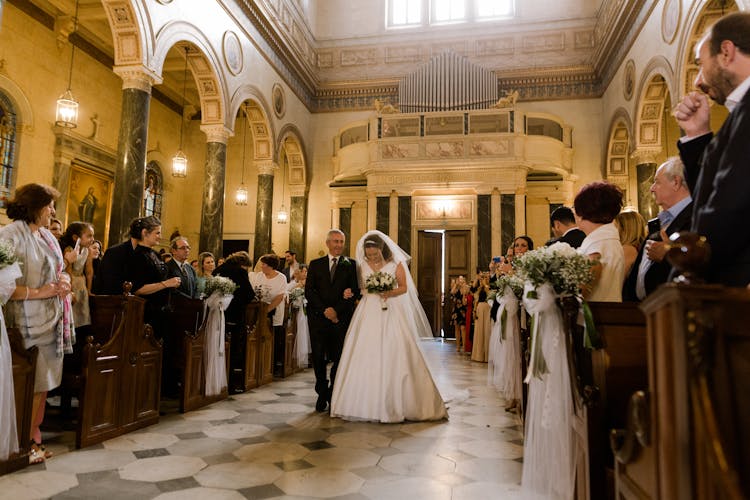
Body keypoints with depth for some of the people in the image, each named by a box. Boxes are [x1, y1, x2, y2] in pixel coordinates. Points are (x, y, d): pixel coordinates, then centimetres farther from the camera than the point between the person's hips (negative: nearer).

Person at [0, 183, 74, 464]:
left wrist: (64, 282, 3)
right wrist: (37, 292, -18)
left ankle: (33, 439, 22)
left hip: (52, 321, 7)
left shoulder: (48, 237, 13)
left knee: (43, 383, 12)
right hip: (28, 323, -7)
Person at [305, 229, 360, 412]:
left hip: (341, 318, -1)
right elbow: (309, 291, 2)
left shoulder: (351, 264, 6)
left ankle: (333, 395, 20)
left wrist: (336, 310, -11)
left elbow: (355, 291, -1)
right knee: (318, 358, 4)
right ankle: (322, 394, 22)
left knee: (339, 358, 2)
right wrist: (324, 310, -10)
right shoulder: (315, 264, 10)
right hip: (318, 317, 1)